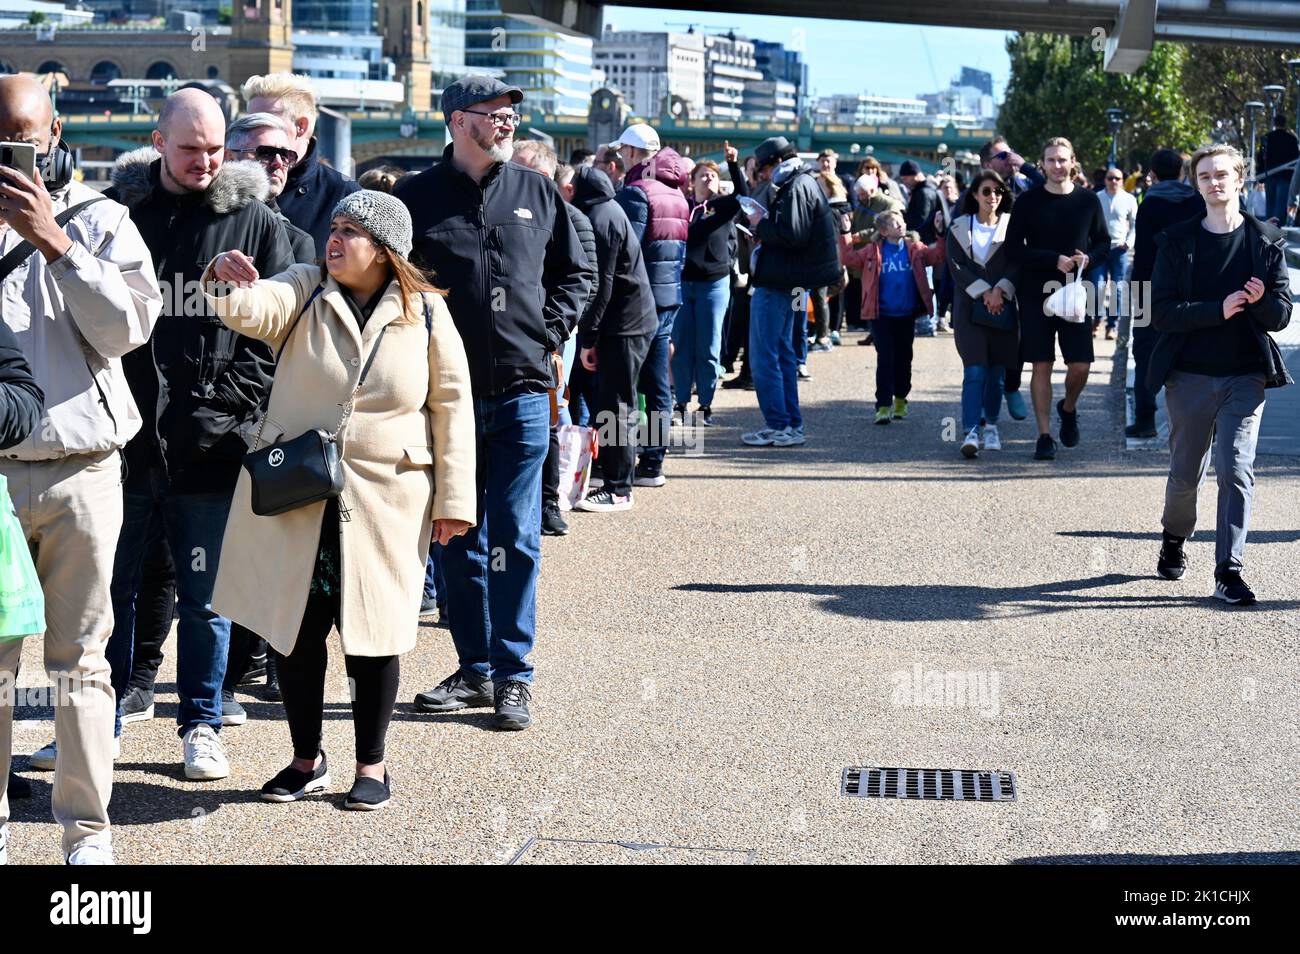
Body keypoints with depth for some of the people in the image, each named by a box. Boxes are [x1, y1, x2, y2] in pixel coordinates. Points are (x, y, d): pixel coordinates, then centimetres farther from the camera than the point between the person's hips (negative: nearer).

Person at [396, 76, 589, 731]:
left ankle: (513, 675, 6)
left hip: (522, 392, 0)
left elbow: (574, 274, 17)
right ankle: (475, 669, 19)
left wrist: (551, 332, 4)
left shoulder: (536, 193, 8)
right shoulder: (416, 199, 2)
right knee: (459, 538, 8)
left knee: (514, 538, -1)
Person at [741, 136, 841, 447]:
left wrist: (761, 225, -10)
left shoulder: (795, 188, -15)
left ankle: (779, 426, -5)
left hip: (776, 283, -11)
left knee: (763, 356, -6)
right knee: (781, 352, 16)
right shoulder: (805, 183, 17)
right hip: (787, 280, 11)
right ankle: (792, 424, 20)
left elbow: (791, 234, -26)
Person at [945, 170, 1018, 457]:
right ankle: (971, 432, -17)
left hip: (1002, 306, 1)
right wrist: (984, 292, -12)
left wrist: (1000, 291, -14)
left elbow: (1018, 263, 0)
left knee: (996, 370, 6)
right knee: (975, 371, -11)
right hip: (969, 306, -1)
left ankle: (990, 425, 21)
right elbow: (956, 266, -1)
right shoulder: (959, 227, 7)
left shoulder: (1011, 225, 7)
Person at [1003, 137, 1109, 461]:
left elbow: (1103, 241, 12)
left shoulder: (1088, 200, 3)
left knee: (1080, 365, -1)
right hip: (1036, 293, -1)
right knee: (1042, 365, 0)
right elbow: (1013, 249, -4)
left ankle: (1068, 408, 31)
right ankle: (1044, 435, 6)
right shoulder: (1028, 201, -1)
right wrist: (1054, 260, -15)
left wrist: (1089, 257, -11)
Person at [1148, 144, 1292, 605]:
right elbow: (1161, 312, -7)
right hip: (1190, 376, 1)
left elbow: (1281, 314, 2)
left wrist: (1259, 302, -20)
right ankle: (1174, 538, 38)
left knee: (1236, 471, -10)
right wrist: (1219, 309, -18)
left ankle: (1229, 571, -6)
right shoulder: (1176, 241, 1)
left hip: (1244, 376, 0)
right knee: (1185, 473, 10)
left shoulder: (1266, 241, 3)